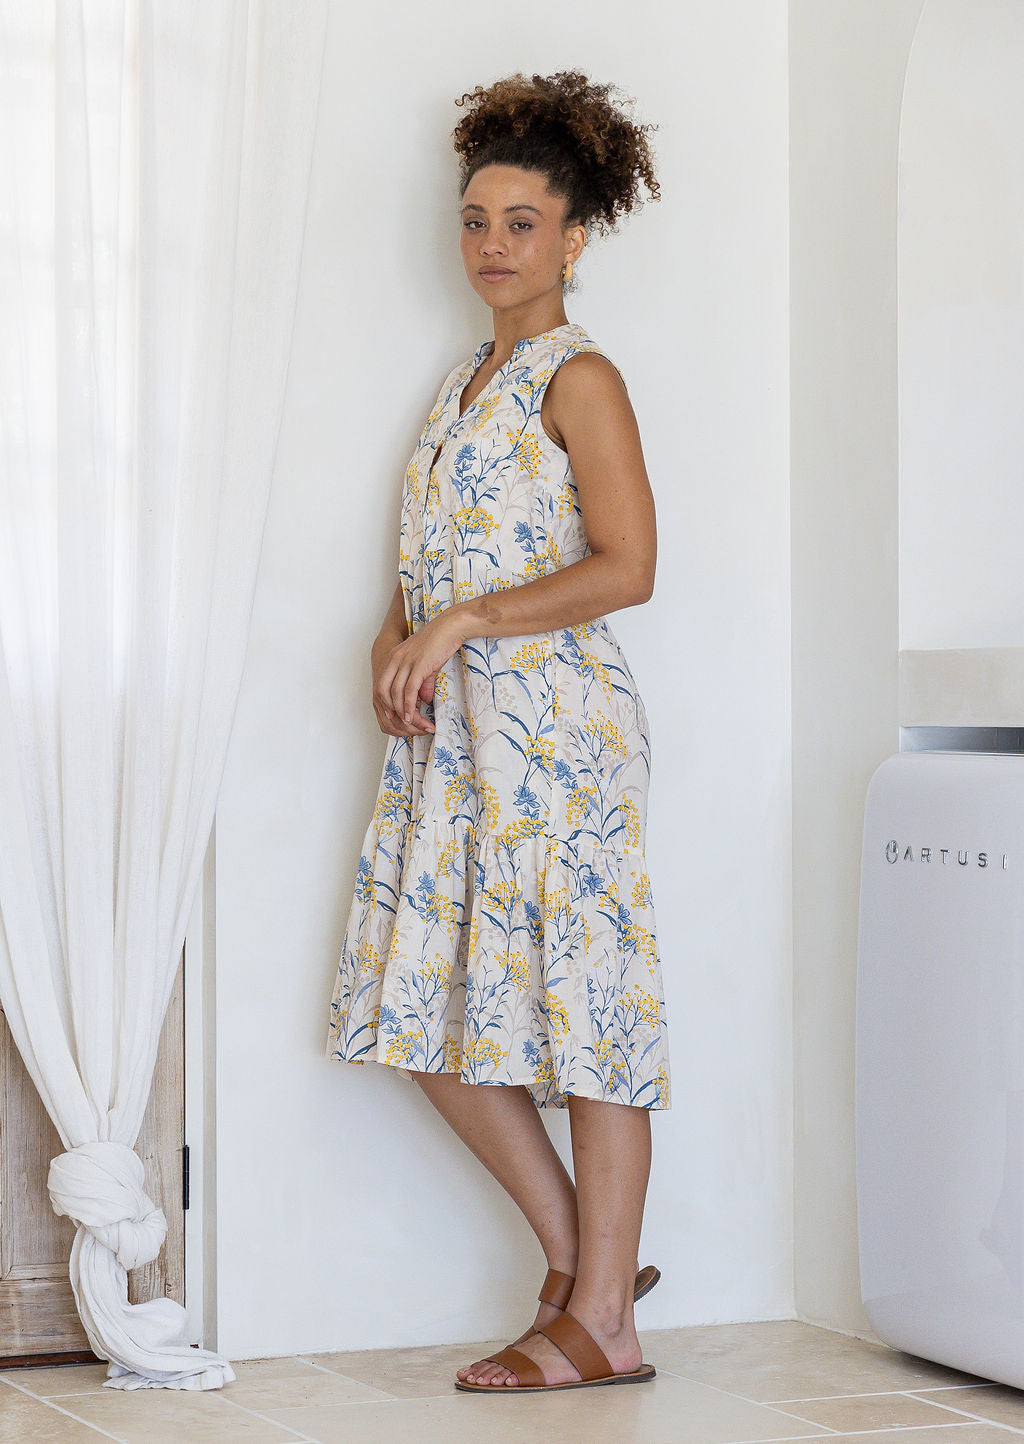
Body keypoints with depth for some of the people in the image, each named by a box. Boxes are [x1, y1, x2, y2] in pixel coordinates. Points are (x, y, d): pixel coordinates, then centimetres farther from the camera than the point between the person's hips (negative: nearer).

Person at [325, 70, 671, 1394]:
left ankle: (601, 1322, 3)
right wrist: (398, 642, 3)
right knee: (430, 1006, 7)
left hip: (555, 718, -9)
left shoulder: (579, 378, -5)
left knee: (581, 1001, -4)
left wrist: (458, 625, -17)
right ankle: (582, 1258, 19)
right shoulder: (467, 382, 19)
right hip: (450, 732, 9)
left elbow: (625, 567, -15)